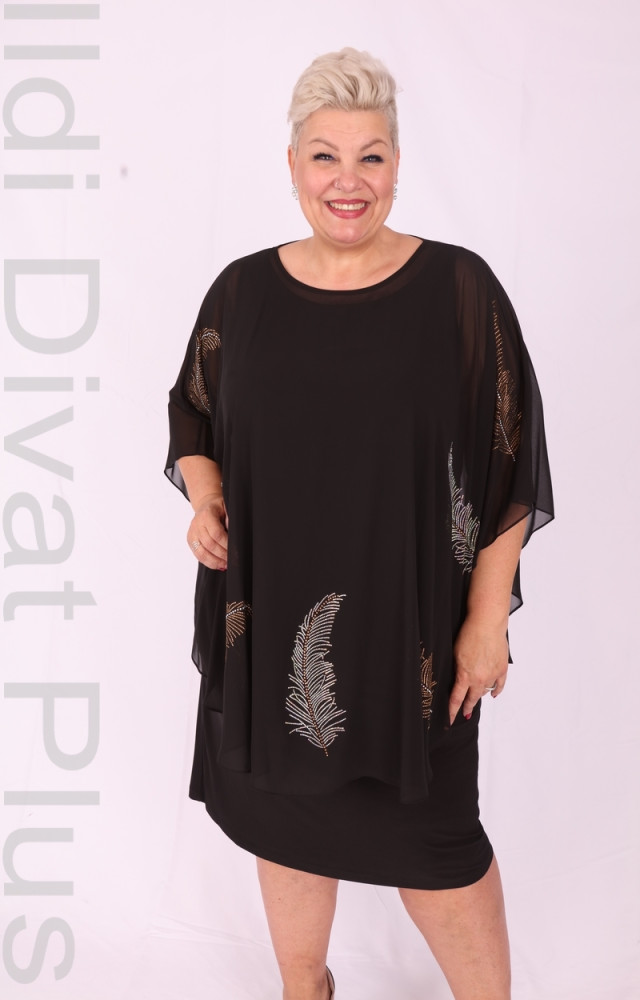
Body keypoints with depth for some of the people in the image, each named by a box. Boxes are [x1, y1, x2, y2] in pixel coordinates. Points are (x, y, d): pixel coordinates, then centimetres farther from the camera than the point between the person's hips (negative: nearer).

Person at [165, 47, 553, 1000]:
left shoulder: (459, 289, -7)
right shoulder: (241, 292, 1)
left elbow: (509, 463, -6)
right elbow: (194, 418, 14)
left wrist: (488, 617, -8)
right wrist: (203, 498, -6)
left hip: (409, 620, -3)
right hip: (269, 616, 4)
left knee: (427, 832, 9)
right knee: (283, 810, 18)